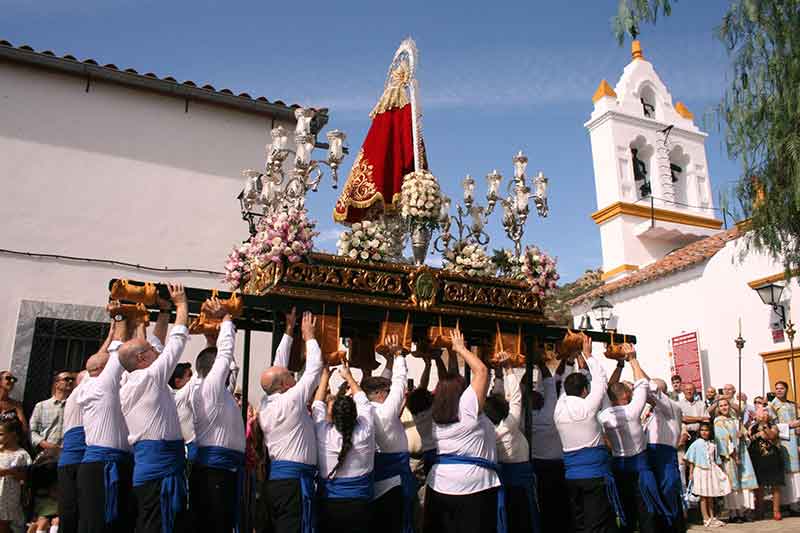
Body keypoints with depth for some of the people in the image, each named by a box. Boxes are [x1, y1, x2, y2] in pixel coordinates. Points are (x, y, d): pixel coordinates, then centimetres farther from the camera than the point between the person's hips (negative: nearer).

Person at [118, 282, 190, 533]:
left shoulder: (126, 388, 14)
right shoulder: (150, 377, -7)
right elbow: (176, 342, 1)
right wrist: (181, 304, 14)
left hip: (145, 471, 9)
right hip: (162, 472, -9)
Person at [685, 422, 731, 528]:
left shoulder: (713, 444, 7)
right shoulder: (696, 443, -3)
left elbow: (716, 460, 13)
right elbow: (691, 459, -2)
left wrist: (720, 472, 8)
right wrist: (691, 472, -6)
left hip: (712, 471, 4)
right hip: (701, 471, -4)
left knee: (711, 496, 11)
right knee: (703, 496, -2)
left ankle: (712, 518, 19)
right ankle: (706, 519, 2)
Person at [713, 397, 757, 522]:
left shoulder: (735, 419, 17)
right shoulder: (718, 421, 0)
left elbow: (744, 433, 18)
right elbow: (722, 439, -8)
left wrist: (742, 434, -5)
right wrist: (732, 453, -15)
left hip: (741, 452, 5)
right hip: (728, 454, -5)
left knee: (744, 479, -2)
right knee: (732, 482, -6)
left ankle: (745, 510, 2)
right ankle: (734, 513, -4)